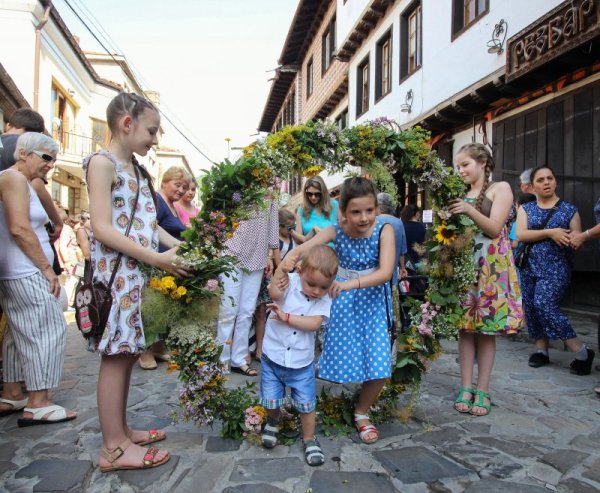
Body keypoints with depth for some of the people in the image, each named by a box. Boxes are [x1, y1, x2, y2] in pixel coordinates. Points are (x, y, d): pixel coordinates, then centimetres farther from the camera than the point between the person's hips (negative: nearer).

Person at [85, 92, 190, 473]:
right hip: (116, 271, -8)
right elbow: (103, 229, -17)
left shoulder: (137, 169, 18)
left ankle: (121, 431, 25)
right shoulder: (103, 162, -8)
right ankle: (114, 448, 8)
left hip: (141, 272, 8)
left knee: (127, 353, 13)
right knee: (116, 356, -3)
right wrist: (157, 258, -20)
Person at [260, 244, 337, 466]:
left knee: (306, 403, 9)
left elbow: (313, 323, -22)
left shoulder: (325, 299, -9)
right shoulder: (289, 282, -13)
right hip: (273, 356, 0)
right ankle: (273, 421, 44)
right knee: (270, 401, 10)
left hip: (302, 362, 1)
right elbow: (275, 293, -35)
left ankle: (309, 439, 33)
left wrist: (285, 317, -24)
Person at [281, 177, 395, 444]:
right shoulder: (336, 230, -14)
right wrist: (289, 258, -50)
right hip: (341, 299, 0)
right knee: (340, 357, 6)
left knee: (379, 366, -2)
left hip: (372, 299, 0)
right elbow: (304, 248, -27)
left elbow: (386, 272, -28)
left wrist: (351, 283, -42)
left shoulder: (384, 229, -18)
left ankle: (361, 412, 26)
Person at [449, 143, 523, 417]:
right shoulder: (460, 195, 15)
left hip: (491, 266, -4)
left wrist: (470, 211, -22)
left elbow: (494, 228, -8)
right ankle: (466, 387, 10)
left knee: (486, 328, -1)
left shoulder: (500, 188, 3)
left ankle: (482, 390, 7)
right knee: (465, 326, 3)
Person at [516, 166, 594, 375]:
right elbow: (520, 234, -5)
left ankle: (582, 352, -6)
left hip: (556, 267, -3)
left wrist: (564, 237, -17)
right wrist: (550, 232, -15)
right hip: (530, 266, 3)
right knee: (532, 307, 2)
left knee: (544, 304, -17)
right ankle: (541, 350, 17)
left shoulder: (569, 209, 8)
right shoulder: (526, 208, 10)